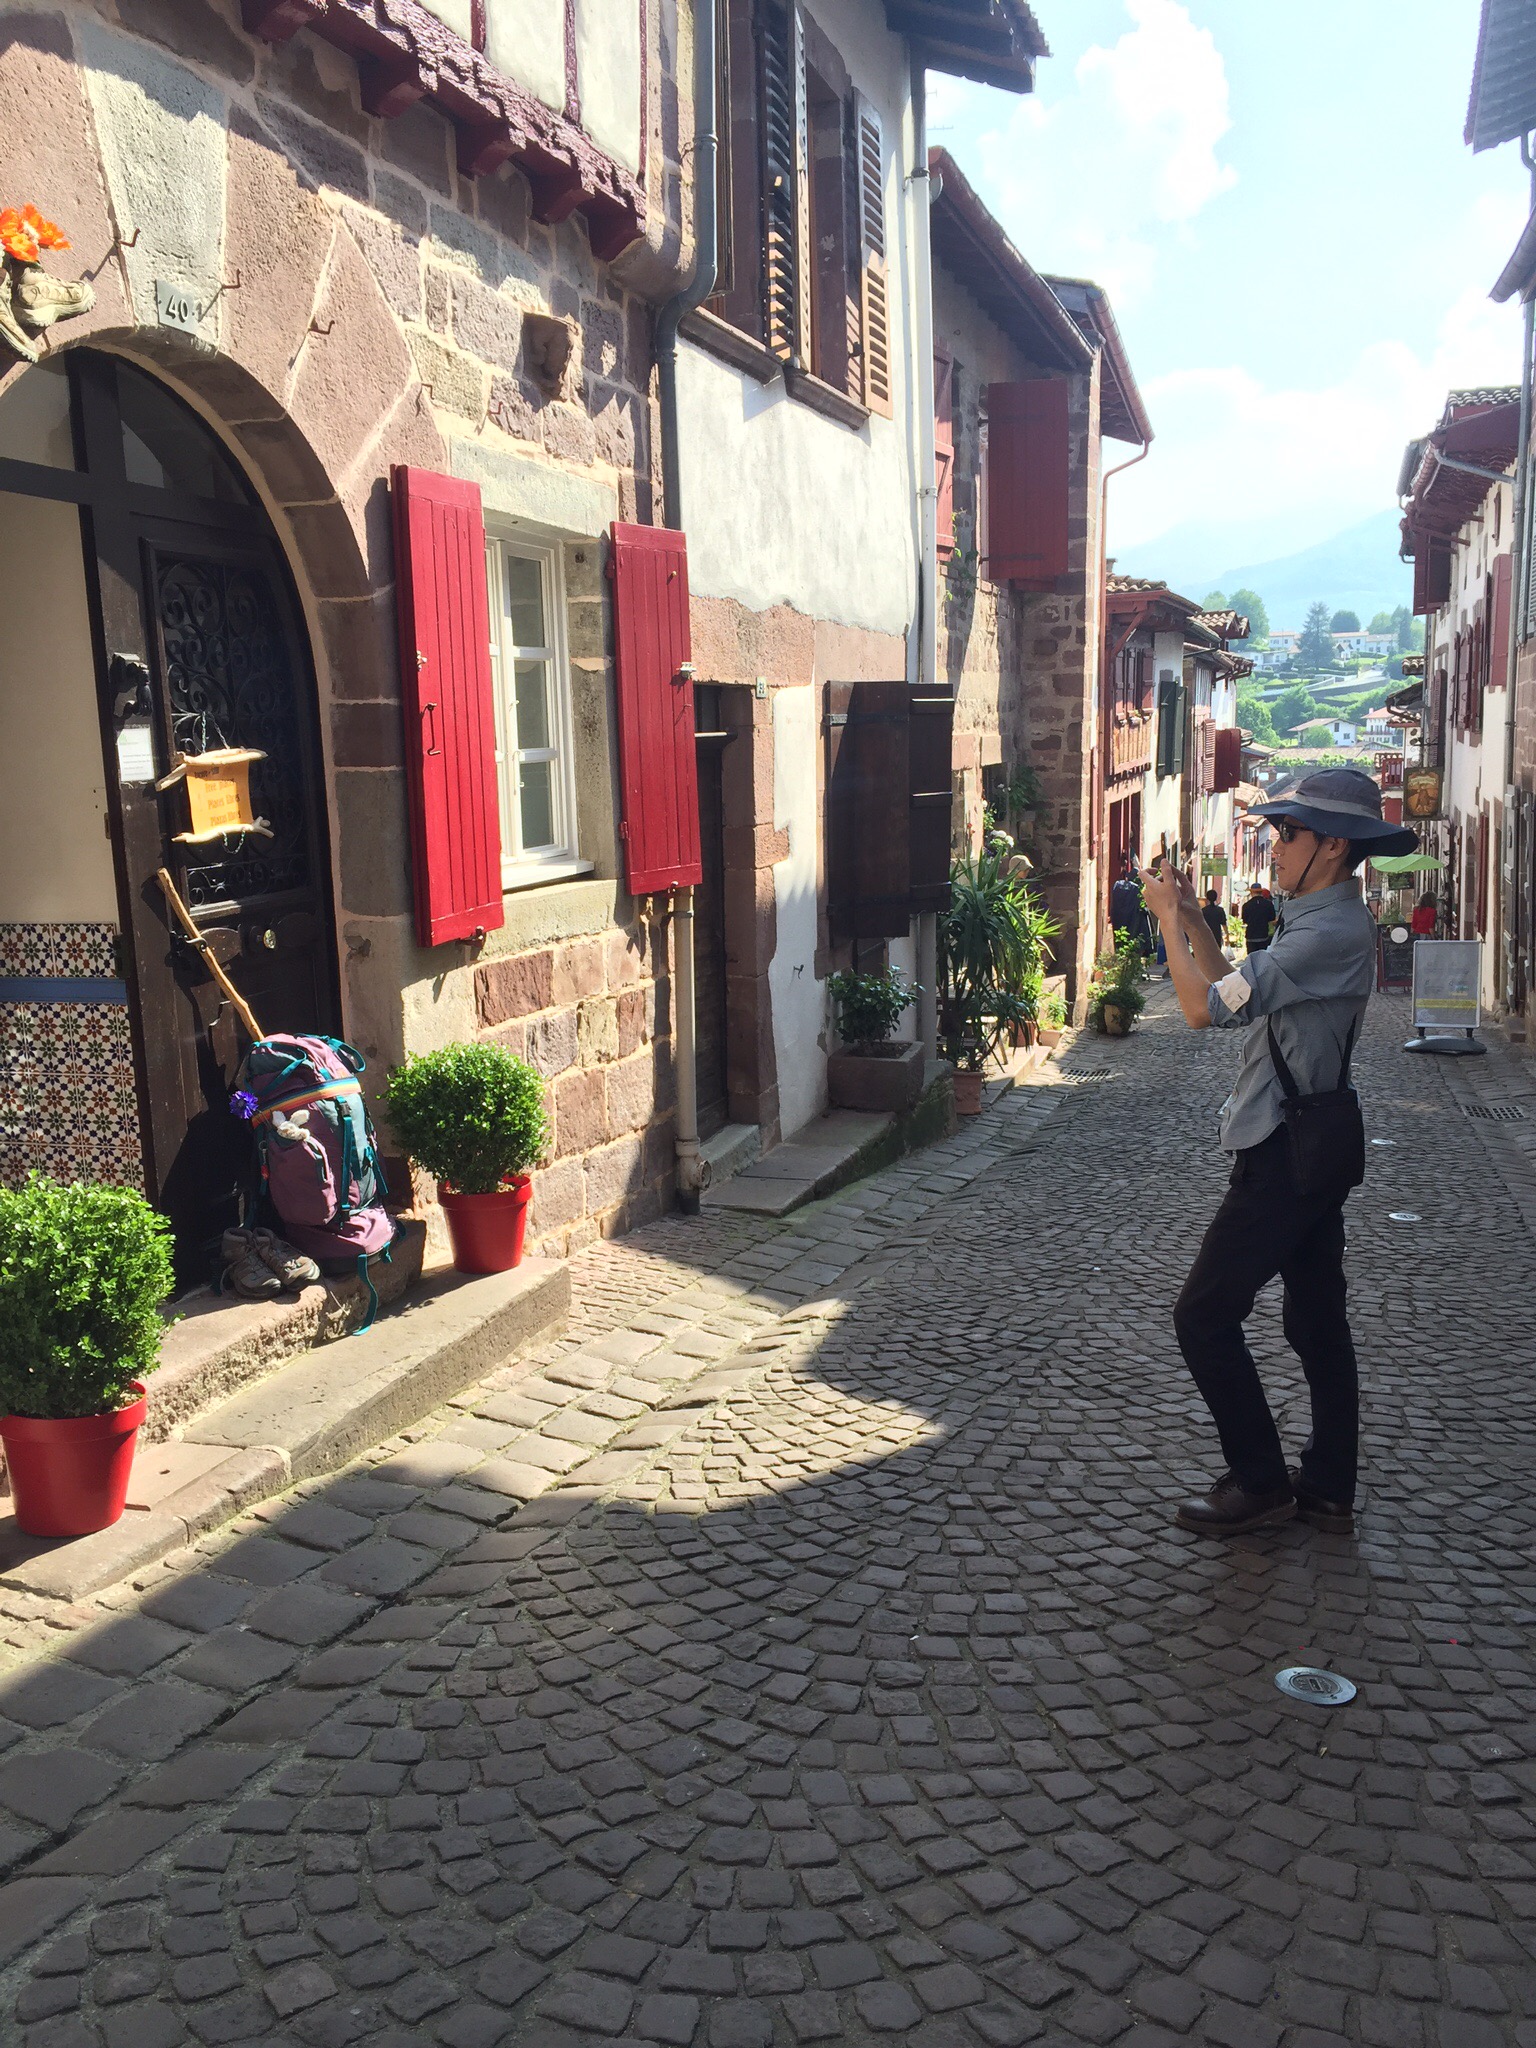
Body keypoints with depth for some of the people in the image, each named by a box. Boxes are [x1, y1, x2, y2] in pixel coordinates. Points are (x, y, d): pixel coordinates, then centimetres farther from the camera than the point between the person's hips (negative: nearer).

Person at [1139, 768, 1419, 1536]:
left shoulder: (1332, 932, -22)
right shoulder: (1319, 921, 12)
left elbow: (1206, 1008, -26)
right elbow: (1242, 991, 19)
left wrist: (1168, 922, -13)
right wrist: (1192, 919, 10)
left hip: (1289, 1155, -10)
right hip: (1306, 1147, 10)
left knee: (1204, 1314, -4)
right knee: (1317, 1317, 15)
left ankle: (1259, 1480, 9)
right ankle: (1327, 1488, 25)